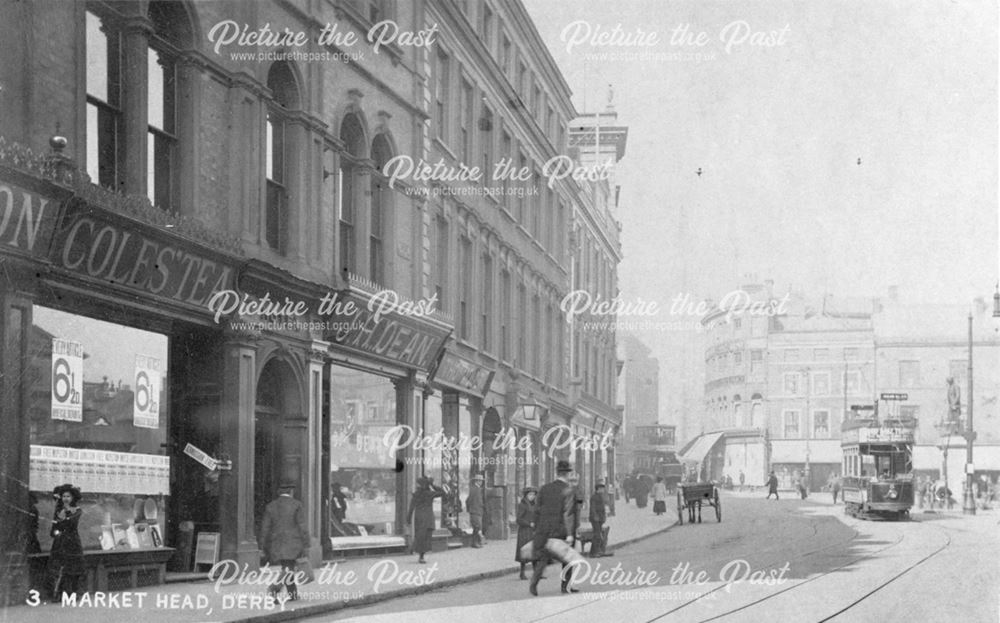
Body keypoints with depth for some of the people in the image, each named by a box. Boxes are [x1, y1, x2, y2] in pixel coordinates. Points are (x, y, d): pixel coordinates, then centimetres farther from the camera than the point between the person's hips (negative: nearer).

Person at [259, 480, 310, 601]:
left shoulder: (271, 506, 6)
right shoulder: (296, 505, -4)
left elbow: (265, 527, 5)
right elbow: (302, 526, -7)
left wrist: (264, 546, 11)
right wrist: (305, 545, -3)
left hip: (277, 544, 4)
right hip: (293, 543, -4)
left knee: (288, 567, 16)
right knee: (288, 569, -6)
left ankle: (292, 594, 21)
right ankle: (275, 588, -28)